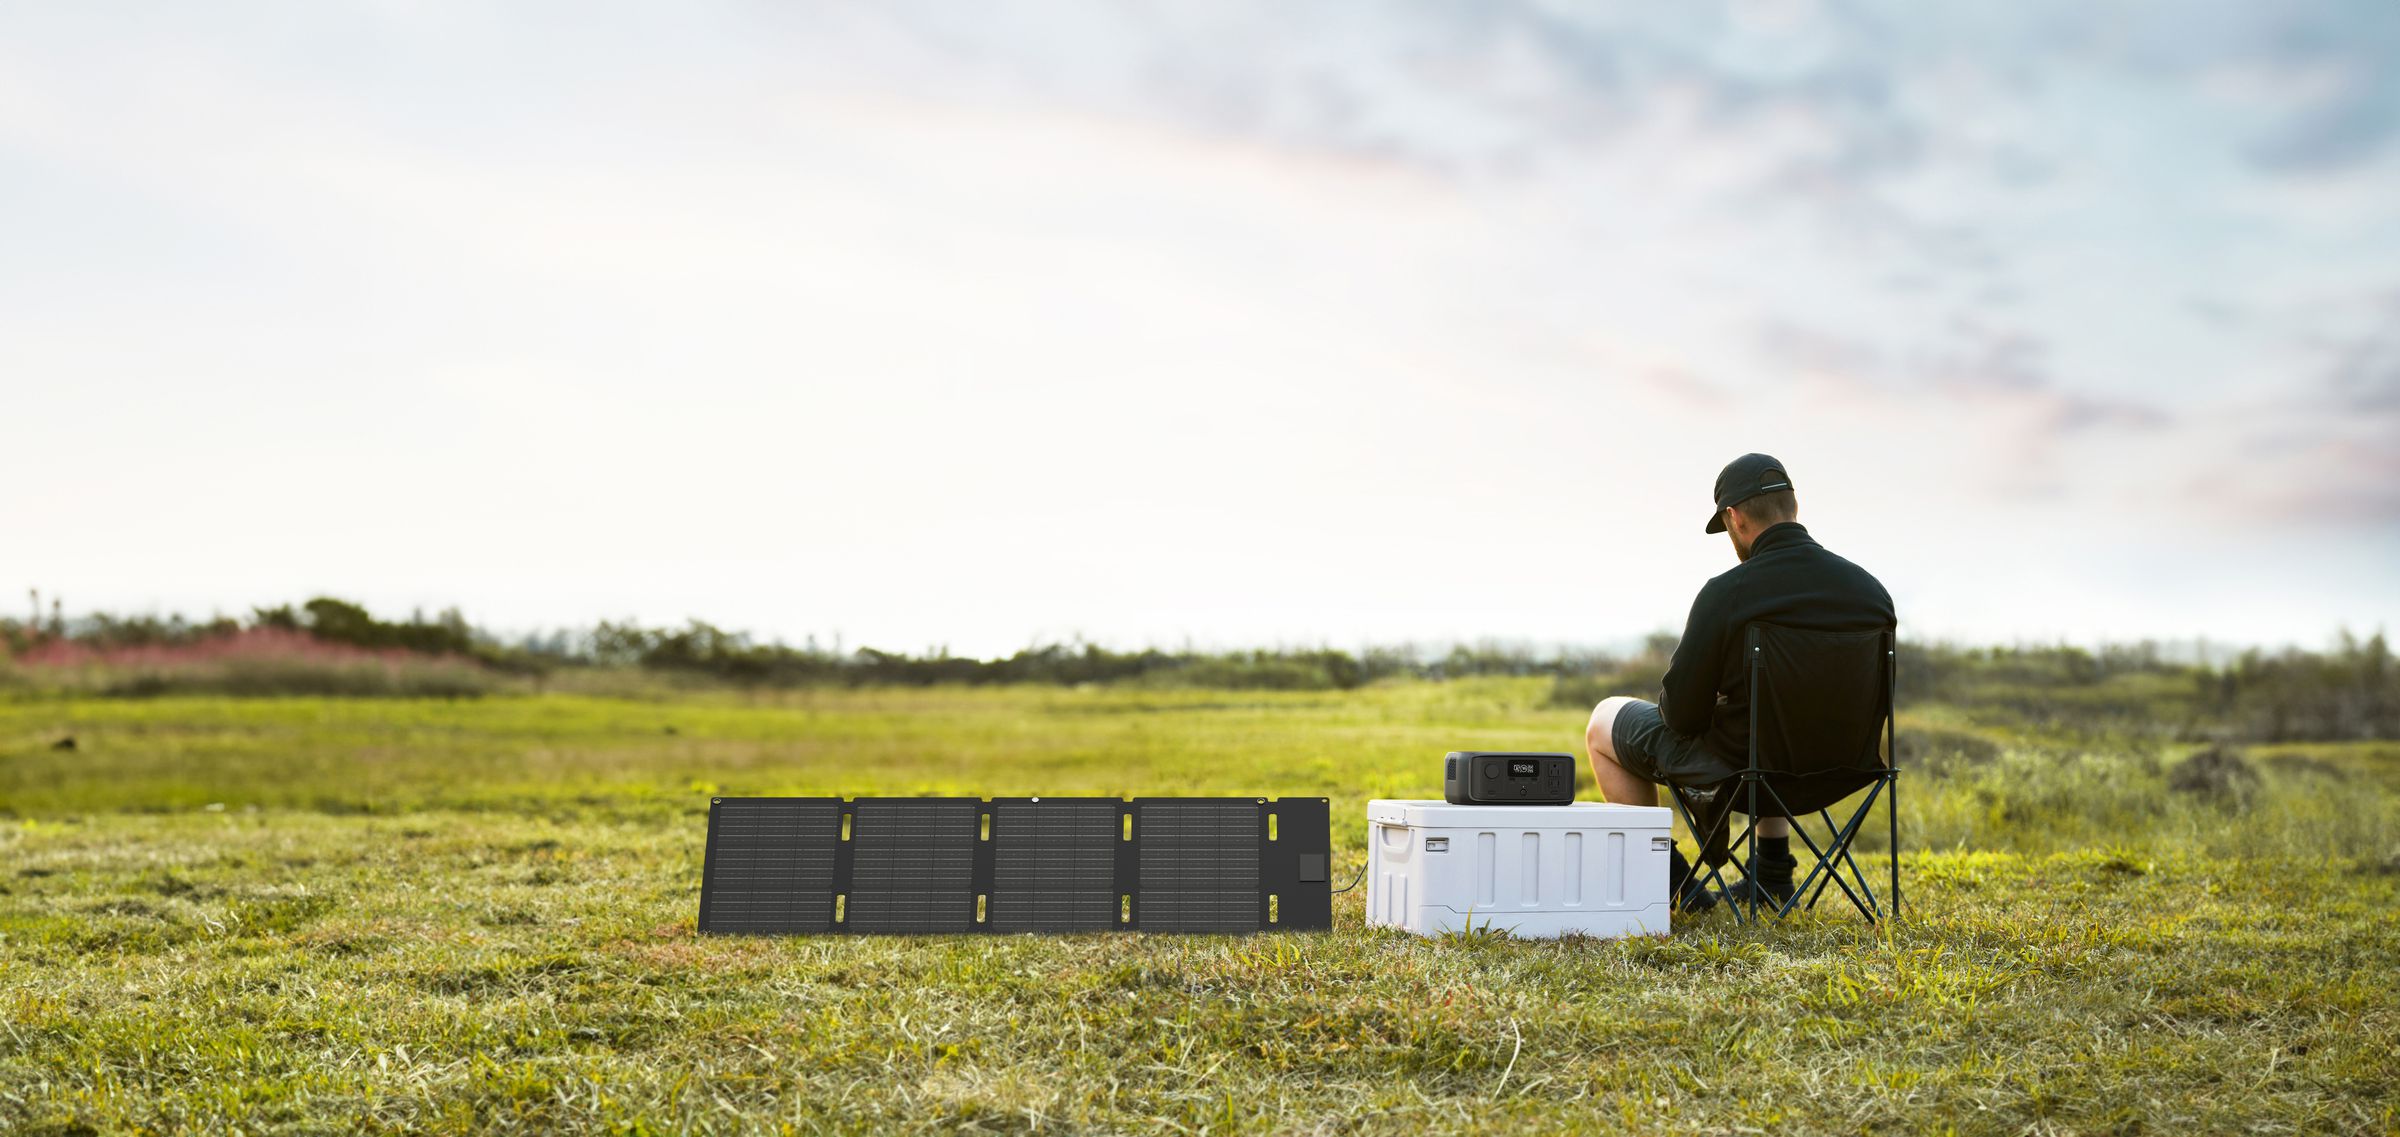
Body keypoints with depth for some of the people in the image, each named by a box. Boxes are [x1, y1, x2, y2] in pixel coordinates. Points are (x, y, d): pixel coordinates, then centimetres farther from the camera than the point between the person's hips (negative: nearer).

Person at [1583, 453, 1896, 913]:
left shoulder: (1726, 593, -24)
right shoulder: (1872, 590, -8)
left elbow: (1681, 714, -17)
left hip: (1737, 764, -6)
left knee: (1605, 721, 18)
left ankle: (1670, 881, 17)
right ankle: (1773, 871, 35)